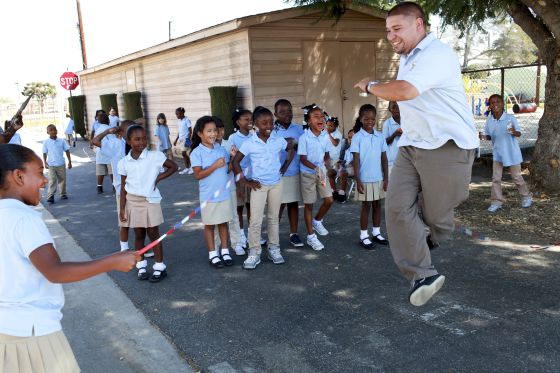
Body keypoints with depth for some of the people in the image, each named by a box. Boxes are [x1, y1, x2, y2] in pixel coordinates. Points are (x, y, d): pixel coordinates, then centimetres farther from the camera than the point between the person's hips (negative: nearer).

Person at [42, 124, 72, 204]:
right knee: (52, 181, -7)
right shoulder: (46, 142, -2)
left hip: (61, 164, 2)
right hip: (51, 165, -2)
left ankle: (63, 194, 24)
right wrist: (45, 162, -10)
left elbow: (67, 151, 5)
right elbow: (44, 153, 1)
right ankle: (50, 196, -7)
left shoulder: (61, 141, 0)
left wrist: (69, 161, 3)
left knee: (62, 180, 11)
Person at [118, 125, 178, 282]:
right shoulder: (124, 162, -2)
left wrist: (158, 178, -9)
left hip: (150, 201, -2)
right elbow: (123, 187, 3)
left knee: (153, 234, 3)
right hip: (132, 202, 2)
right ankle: (141, 265, 25)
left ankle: (160, 267, 13)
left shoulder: (155, 156, -10)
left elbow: (174, 166, -1)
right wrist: (122, 208, 1)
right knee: (139, 235, 12)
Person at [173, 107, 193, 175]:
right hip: (181, 139, 8)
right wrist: (176, 140, 19)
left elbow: (190, 131, -12)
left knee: (183, 153, -12)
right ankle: (187, 168, 14)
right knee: (184, 154, 8)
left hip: (186, 139, -8)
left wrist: (188, 139, -21)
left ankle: (191, 167, -1)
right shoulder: (179, 121, 13)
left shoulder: (187, 120, -10)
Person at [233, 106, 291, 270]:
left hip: (276, 184, 3)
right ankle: (254, 253, 5)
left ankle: (274, 248, 23)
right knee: (255, 220, -3)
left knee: (273, 218, 13)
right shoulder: (249, 143, -11)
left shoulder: (278, 141, -3)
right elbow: (236, 161, -8)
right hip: (259, 185, -3)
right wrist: (246, 181, -9)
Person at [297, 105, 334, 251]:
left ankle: (317, 221, 32)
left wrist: (327, 166, -14)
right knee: (309, 204, 4)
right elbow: (303, 158, -18)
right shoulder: (304, 138, -17)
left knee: (329, 200, 1)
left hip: (321, 172, 5)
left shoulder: (325, 136, -2)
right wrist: (315, 168, -32)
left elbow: (326, 155, 7)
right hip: (308, 174, -5)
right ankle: (311, 236, 15)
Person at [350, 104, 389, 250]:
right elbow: (356, 160, -9)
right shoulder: (357, 137, -8)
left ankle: (376, 233, 24)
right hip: (365, 179, -4)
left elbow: (384, 158, 6)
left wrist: (386, 178, 3)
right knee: (366, 206, 4)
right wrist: (358, 180, -14)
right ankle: (364, 236, 14)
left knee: (377, 205, 12)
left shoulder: (380, 136, 3)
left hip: (378, 178, 4)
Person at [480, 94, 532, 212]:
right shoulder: (489, 121, -3)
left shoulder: (511, 118, -14)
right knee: (496, 178, 1)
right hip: (498, 153, 3)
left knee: (517, 177, 7)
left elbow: (519, 133, -11)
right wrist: (484, 137, -14)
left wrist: (514, 132, -33)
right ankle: (496, 201, 9)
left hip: (512, 153, -3)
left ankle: (526, 197, 28)